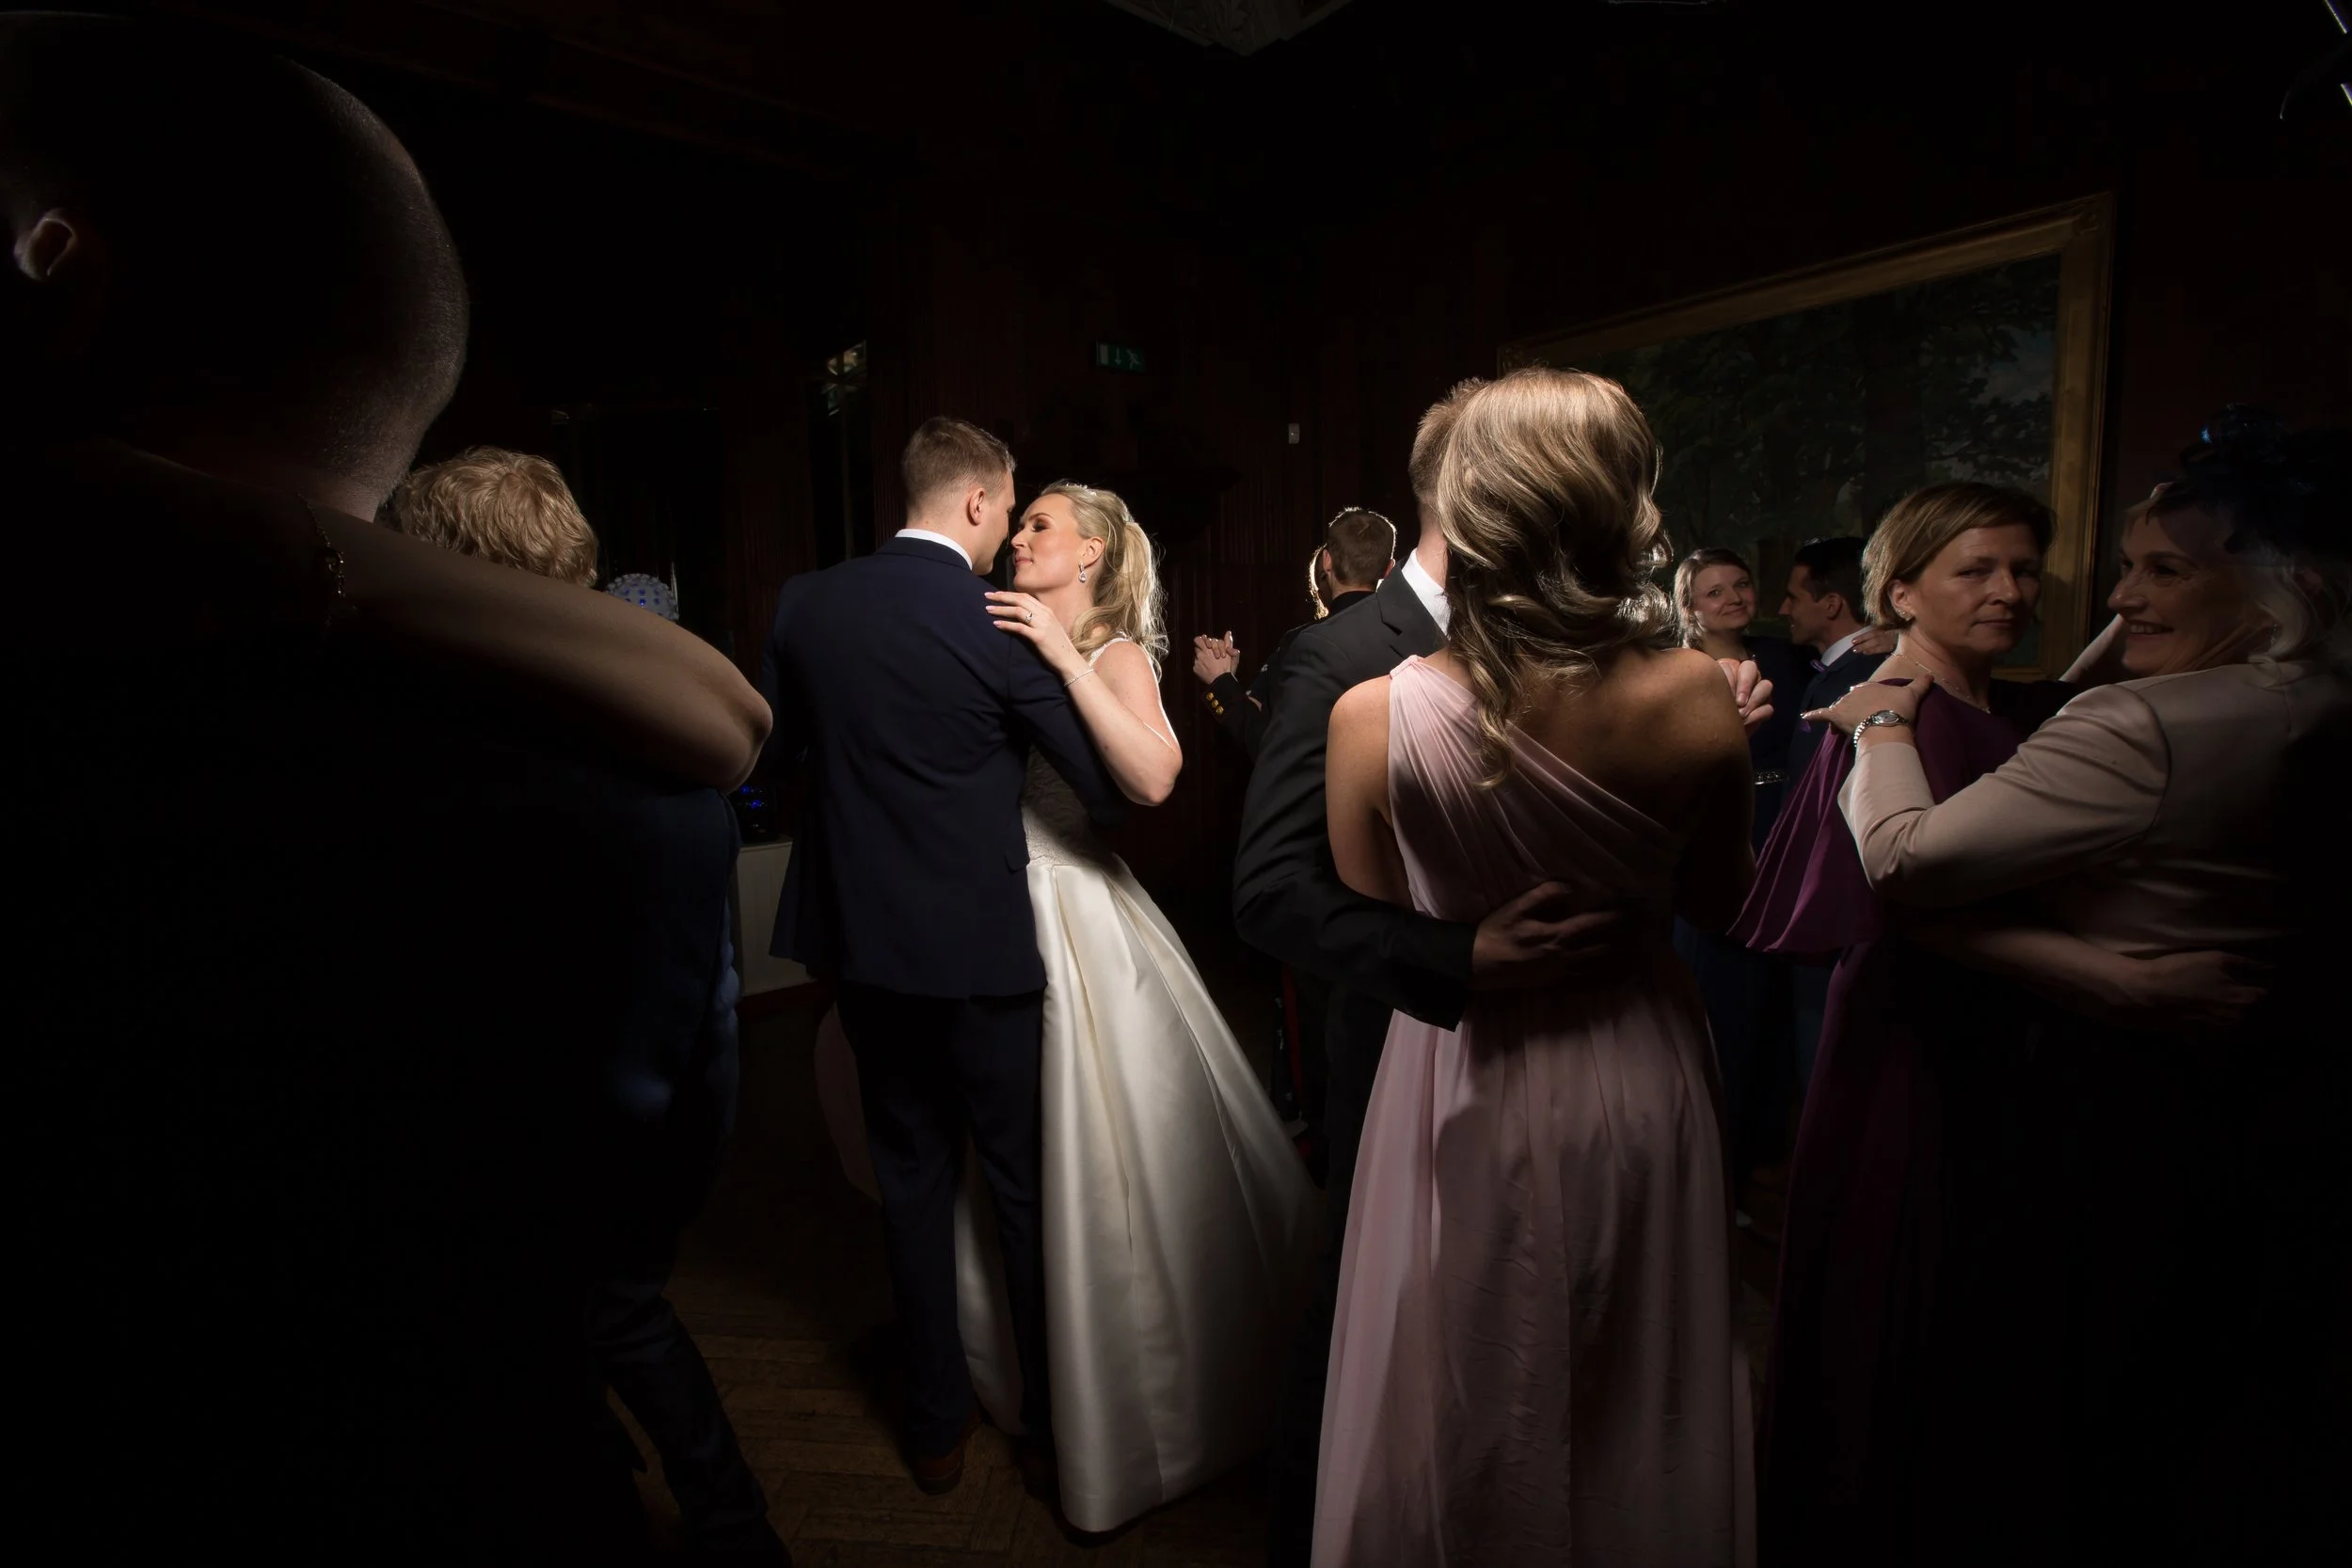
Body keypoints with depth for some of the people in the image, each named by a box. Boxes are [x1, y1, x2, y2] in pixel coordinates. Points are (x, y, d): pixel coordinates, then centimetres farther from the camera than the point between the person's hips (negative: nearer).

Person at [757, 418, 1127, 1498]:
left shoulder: (806, 601, 0)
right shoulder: (1002, 627, -15)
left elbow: (776, 742, 13)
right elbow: (1111, 788, -12)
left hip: (858, 934, 5)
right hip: (978, 943, -5)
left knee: (911, 1174, 19)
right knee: (1024, 1183, 13)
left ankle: (936, 1424, 35)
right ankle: (1049, 1419, 31)